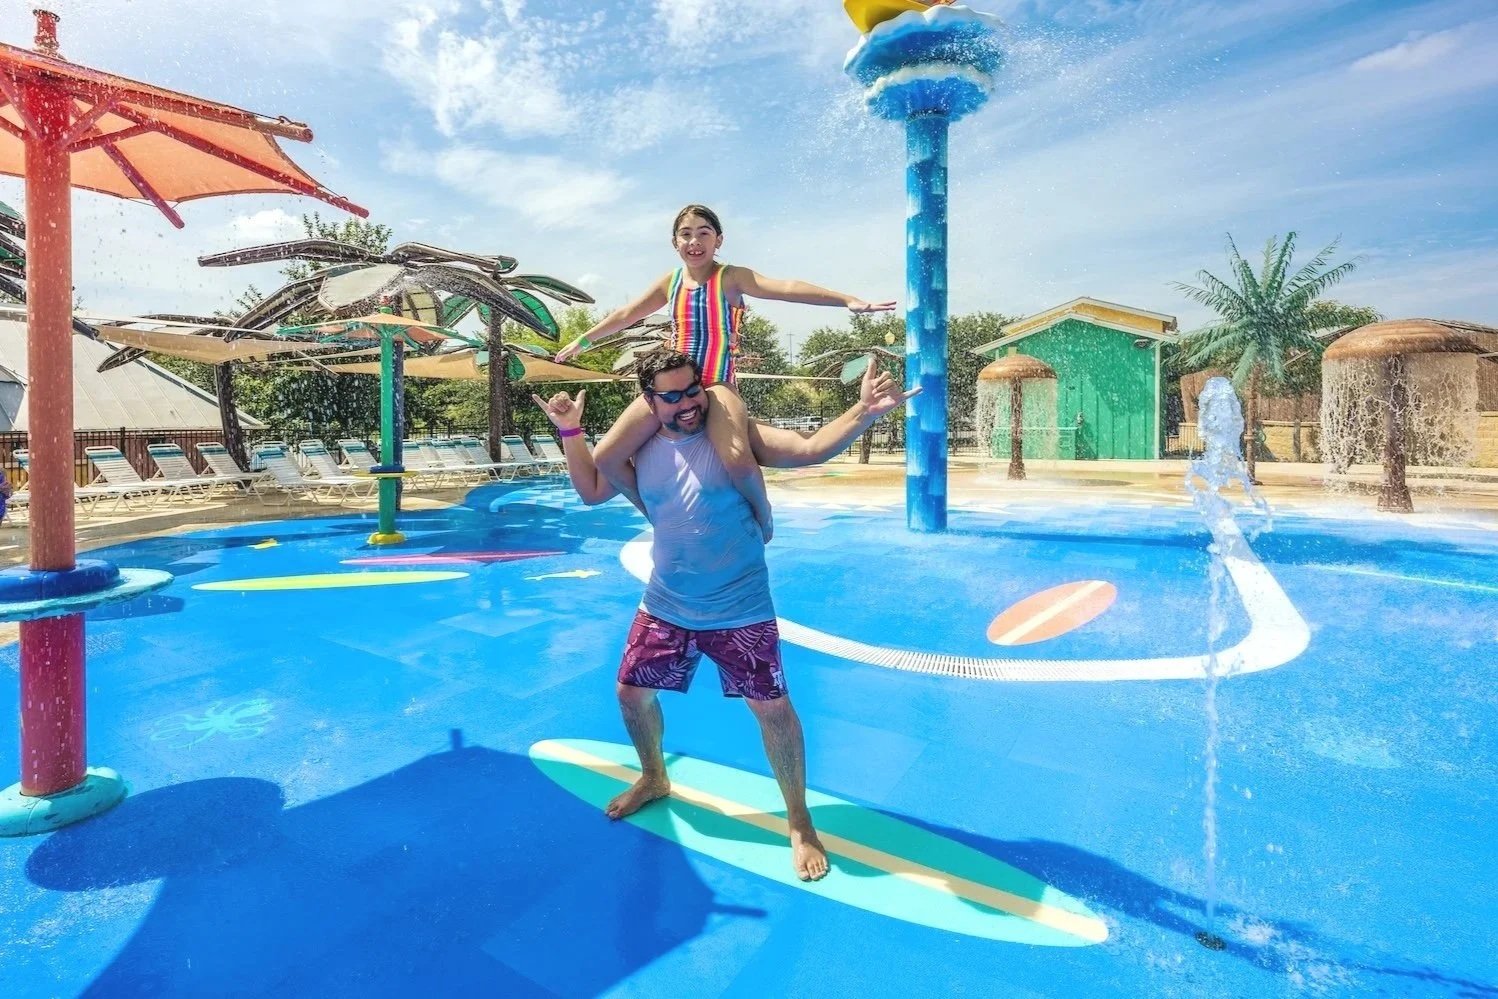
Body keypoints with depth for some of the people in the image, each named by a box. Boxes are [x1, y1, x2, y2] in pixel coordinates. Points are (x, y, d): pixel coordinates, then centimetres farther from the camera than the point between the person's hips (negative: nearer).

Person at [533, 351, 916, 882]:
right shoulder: (642, 451, 1)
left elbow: (811, 449, -21)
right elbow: (592, 490, 11)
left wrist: (864, 411, -36)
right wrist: (569, 431, 3)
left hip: (740, 611, -4)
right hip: (664, 607, 5)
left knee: (772, 708, -3)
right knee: (632, 692, 16)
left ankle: (799, 821, 20)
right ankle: (653, 778, 46)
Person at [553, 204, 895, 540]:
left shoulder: (731, 278, -1)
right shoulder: (670, 282, 13)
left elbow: (785, 288, -15)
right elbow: (626, 315, 26)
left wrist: (847, 300, -26)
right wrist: (584, 340, 36)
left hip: (716, 385, -5)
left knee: (738, 459, -34)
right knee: (605, 458, -6)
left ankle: (763, 513, 0)